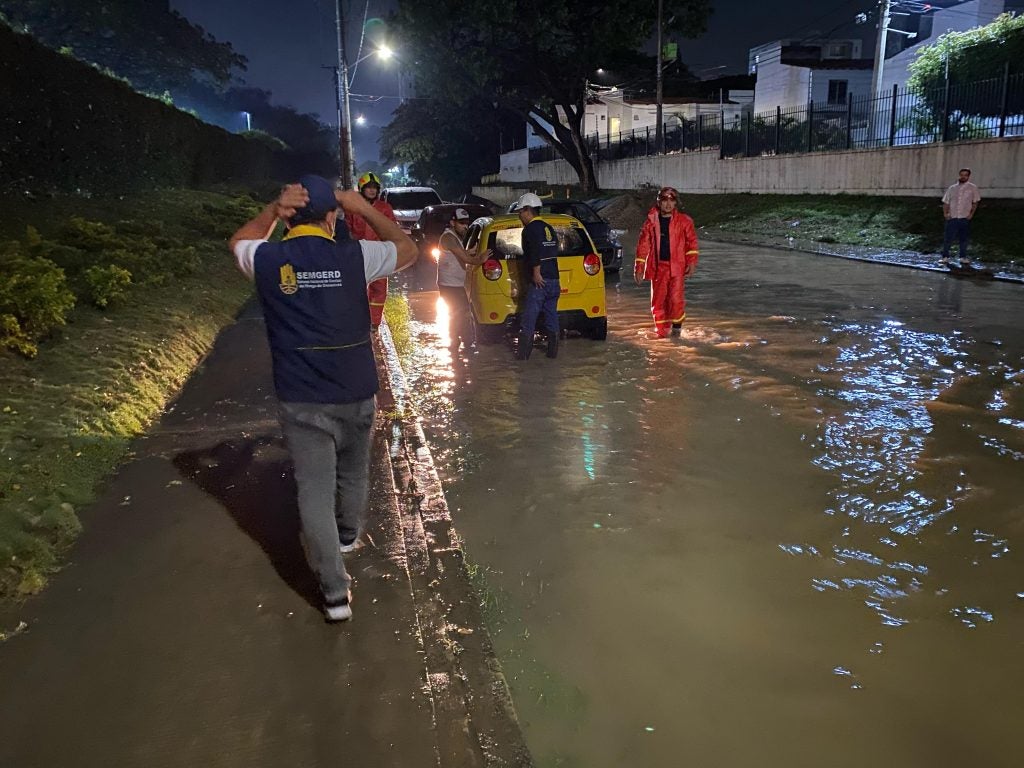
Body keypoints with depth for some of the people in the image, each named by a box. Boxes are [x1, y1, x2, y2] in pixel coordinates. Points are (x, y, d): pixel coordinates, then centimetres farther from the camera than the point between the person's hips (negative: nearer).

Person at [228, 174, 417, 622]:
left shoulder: (267, 261, -7)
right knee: (353, 473, 24)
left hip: (300, 400, -1)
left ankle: (335, 592, 6)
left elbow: (239, 242, 18)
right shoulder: (354, 256, -11)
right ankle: (349, 536, 50)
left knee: (315, 491, 4)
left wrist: (273, 210, 2)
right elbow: (408, 250, 7)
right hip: (355, 394, 1)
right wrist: (363, 208, 8)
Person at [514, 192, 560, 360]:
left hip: (538, 281, -8)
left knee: (528, 321, -3)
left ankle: (523, 354, -1)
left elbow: (536, 251, -24)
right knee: (551, 318, 12)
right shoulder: (548, 228, 17)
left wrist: (536, 273, -22)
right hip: (553, 279, 9)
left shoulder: (531, 229, -10)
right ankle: (553, 351, 16)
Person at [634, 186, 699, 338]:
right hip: (658, 267, 2)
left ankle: (676, 327, 13)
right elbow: (643, 244, 6)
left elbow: (692, 242, 5)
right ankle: (661, 331, 17)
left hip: (677, 267, -2)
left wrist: (692, 262, -3)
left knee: (676, 298, -7)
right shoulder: (651, 221, 4)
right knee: (658, 299, 4)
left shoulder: (684, 221, 1)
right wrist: (639, 267, 4)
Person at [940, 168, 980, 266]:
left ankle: (963, 257, 13)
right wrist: (945, 213, -3)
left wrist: (971, 214, -4)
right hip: (952, 218, 1)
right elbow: (946, 202, 11)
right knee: (947, 238, -3)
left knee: (964, 239, 4)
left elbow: (975, 202, 7)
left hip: (965, 218, -1)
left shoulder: (972, 188, 4)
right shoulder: (952, 188, 8)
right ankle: (945, 257, 5)